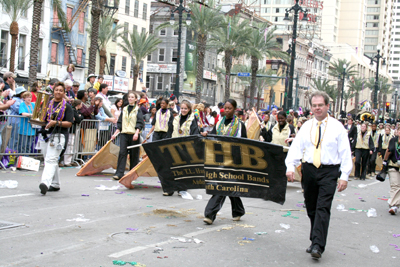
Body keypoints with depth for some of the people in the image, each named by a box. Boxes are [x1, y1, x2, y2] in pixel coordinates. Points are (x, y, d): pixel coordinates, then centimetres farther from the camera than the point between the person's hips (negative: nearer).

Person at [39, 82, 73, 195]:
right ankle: (55, 184, 25)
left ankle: (46, 183, -33)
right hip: (46, 135, 6)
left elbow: (69, 123, -6)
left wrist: (56, 123, -18)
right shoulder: (47, 104, 17)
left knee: (51, 160, -19)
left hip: (58, 136, -6)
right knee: (51, 161, 13)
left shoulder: (67, 106, 2)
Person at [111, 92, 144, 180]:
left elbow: (140, 123, -4)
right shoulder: (124, 109, 15)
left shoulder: (138, 110, 3)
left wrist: (136, 133, -18)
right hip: (124, 134, 3)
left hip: (134, 135, -3)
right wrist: (115, 133, 10)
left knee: (134, 154, 1)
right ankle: (119, 173, -12)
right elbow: (120, 123, 17)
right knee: (122, 153, -8)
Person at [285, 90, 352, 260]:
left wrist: (344, 176, -6)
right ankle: (315, 242, 23)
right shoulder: (306, 127, 9)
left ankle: (318, 246, -15)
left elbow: (345, 153, 1)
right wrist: (290, 167, -9)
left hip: (329, 171, -4)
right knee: (311, 208, 10)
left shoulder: (337, 127, 1)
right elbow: (296, 147, 6)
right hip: (309, 170, 4)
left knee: (323, 208, -13)